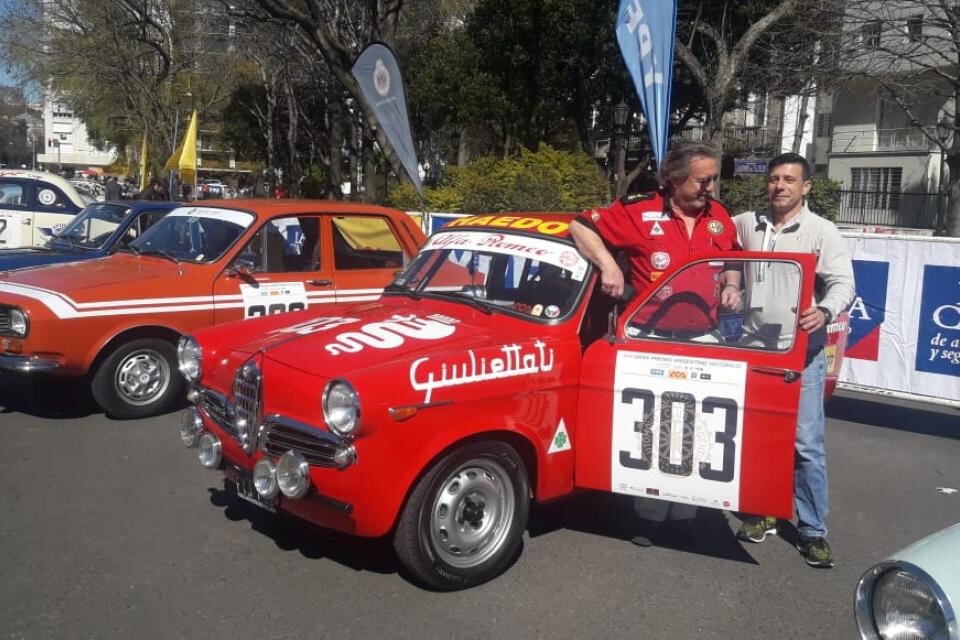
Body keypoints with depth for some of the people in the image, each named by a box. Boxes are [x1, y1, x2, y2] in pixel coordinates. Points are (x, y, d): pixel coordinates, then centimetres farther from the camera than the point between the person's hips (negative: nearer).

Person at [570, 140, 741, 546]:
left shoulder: (719, 216, 4)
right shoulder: (640, 211, -11)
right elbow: (581, 226, -9)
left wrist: (731, 288, 1)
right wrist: (608, 264, -22)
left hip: (702, 341, 4)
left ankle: (684, 513, 27)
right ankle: (651, 515, 21)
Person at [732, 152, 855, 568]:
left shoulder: (822, 232, -3)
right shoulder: (745, 225, 7)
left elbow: (843, 283, -11)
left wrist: (825, 312, -32)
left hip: (802, 353, -3)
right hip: (752, 349, 4)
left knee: (807, 443, -4)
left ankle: (813, 530, 7)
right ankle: (763, 513, 28)